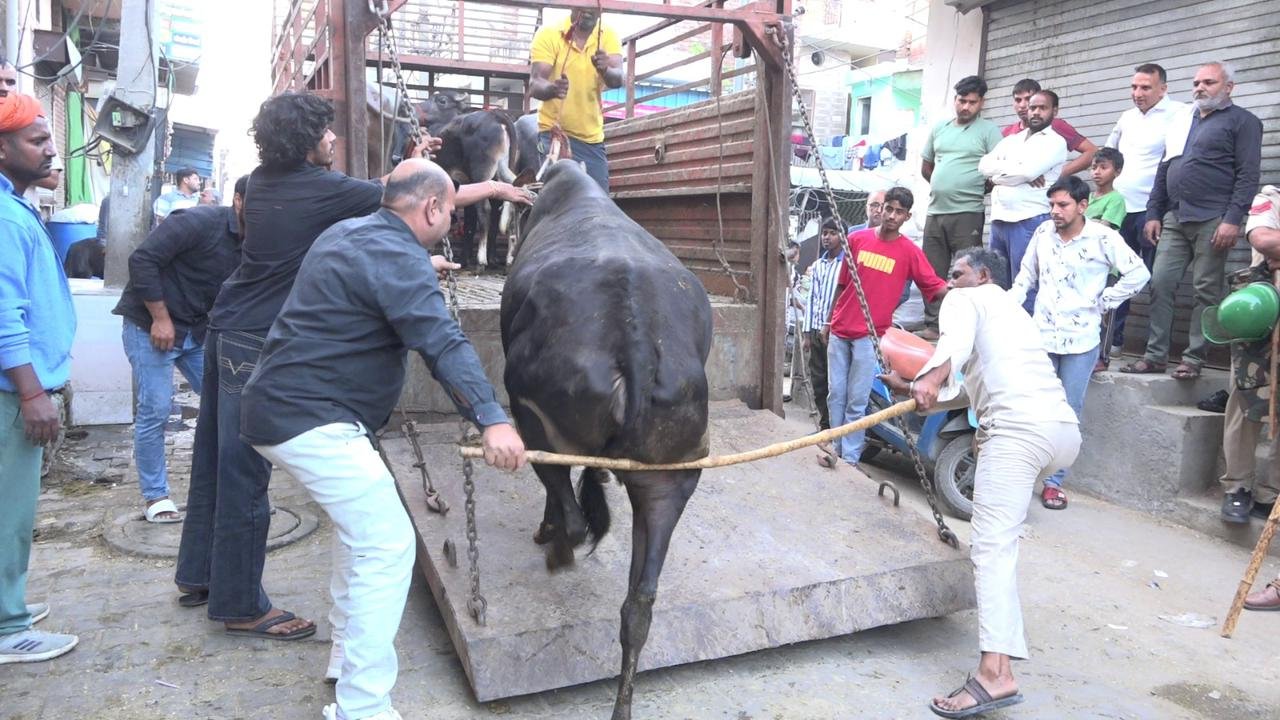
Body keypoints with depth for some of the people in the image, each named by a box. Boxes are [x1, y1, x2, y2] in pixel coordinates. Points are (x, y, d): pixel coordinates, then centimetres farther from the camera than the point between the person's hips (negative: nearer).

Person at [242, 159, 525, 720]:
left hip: (281, 407, 11)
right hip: (312, 421, -11)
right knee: (388, 546, -11)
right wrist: (491, 419, -39)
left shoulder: (347, 233, 15)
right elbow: (443, 342, -30)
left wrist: (426, 273, 54)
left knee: (368, 528, 22)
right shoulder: (398, 256, -16)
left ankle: (351, 649, 33)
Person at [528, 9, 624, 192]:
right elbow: (534, 84, -18)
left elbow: (619, 79, -16)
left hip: (593, 138, 3)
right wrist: (552, 88, -41)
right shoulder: (549, 34, -8)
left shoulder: (608, 36, 0)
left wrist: (605, 70, -39)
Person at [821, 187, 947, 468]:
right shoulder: (857, 239, 6)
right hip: (839, 331, 3)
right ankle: (837, 450, 20)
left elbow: (936, 288, -5)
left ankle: (849, 459, 7)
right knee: (835, 396, 8)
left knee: (856, 401, -2)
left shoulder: (910, 252, -2)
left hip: (869, 336, -3)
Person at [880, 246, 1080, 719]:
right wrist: (912, 390, 41)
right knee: (1000, 528, 32)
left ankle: (996, 672, -27)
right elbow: (970, 390, 36)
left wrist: (932, 376, -30)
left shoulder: (966, 299, 13)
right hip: (1066, 429, 9)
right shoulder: (1013, 311, 37)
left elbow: (957, 339, -13)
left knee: (992, 545, -16)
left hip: (1018, 427, -9)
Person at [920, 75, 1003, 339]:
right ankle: (933, 325, 15)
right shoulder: (939, 128, 15)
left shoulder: (988, 130, 0)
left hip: (967, 213, -5)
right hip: (935, 211, 5)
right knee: (932, 272, 8)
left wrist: (973, 190, 3)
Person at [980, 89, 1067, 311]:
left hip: (1029, 221, -6)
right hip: (999, 220, 6)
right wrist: (1018, 172, -7)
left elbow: (1028, 170, -15)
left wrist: (998, 176, 1)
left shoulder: (1055, 142, 1)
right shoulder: (1010, 140, 19)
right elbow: (984, 165, 4)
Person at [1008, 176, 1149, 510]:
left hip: (1080, 340, -3)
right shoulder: (1043, 233, 3)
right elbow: (1026, 275, 14)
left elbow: (1139, 274, -4)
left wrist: (1103, 301, -4)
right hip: (1040, 336, 3)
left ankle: (1054, 482, 13)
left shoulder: (1103, 238, -8)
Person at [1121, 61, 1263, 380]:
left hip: (1212, 221, -5)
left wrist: (1233, 220, -16)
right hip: (1174, 219, 6)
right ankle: (1155, 355, 5)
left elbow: (1248, 174, -7)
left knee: (1207, 290, -1)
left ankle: (1193, 358, 4)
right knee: (1160, 284, -1)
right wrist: (1154, 213, 13)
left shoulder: (1242, 121, 2)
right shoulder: (1181, 122, 20)